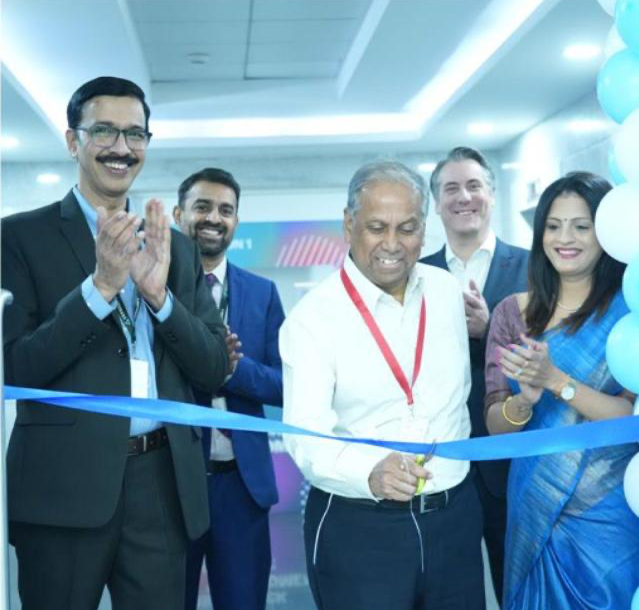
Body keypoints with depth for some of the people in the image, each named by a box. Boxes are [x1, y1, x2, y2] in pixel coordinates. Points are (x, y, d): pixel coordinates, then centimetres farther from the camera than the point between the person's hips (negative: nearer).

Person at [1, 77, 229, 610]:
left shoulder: (176, 246, 11)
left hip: (163, 482, 4)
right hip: (64, 482, -3)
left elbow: (213, 371, 6)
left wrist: (159, 294, -11)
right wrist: (100, 285, -19)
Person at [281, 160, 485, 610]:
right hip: (356, 529, -4)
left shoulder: (448, 291, 4)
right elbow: (306, 436, -22)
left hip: (456, 517, 5)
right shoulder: (312, 317, -13)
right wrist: (371, 471, -38)